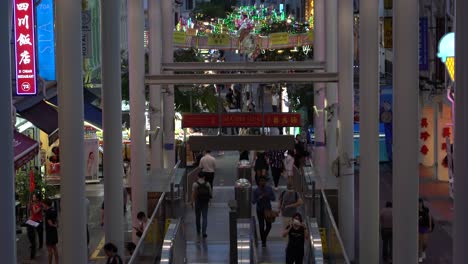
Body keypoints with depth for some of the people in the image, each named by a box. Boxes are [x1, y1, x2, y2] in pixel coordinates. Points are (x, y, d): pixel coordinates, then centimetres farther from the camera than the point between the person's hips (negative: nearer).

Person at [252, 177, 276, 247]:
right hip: (260, 210, -2)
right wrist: (259, 198, -28)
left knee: (269, 226, 2)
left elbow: (273, 198, -3)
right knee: (261, 226, 1)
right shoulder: (256, 191, -11)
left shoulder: (269, 189, -5)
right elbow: (253, 201, -11)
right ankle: (263, 241, 13)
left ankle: (264, 237, 29)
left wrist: (267, 196, -22)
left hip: (268, 209, 2)